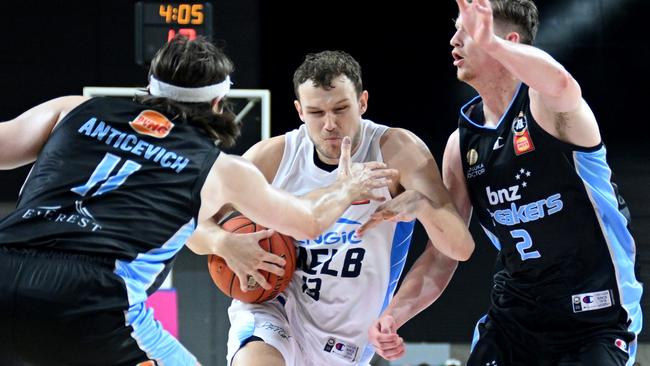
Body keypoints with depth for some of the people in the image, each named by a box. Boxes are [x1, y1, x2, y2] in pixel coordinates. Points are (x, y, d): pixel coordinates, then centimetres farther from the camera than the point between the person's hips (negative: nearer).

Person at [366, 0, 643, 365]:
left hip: (597, 321, -6)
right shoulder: (462, 143, 6)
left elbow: (563, 87, -41)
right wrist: (395, 314, -2)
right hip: (513, 317, 6)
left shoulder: (544, 104, -13)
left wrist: (490, 42, -54)